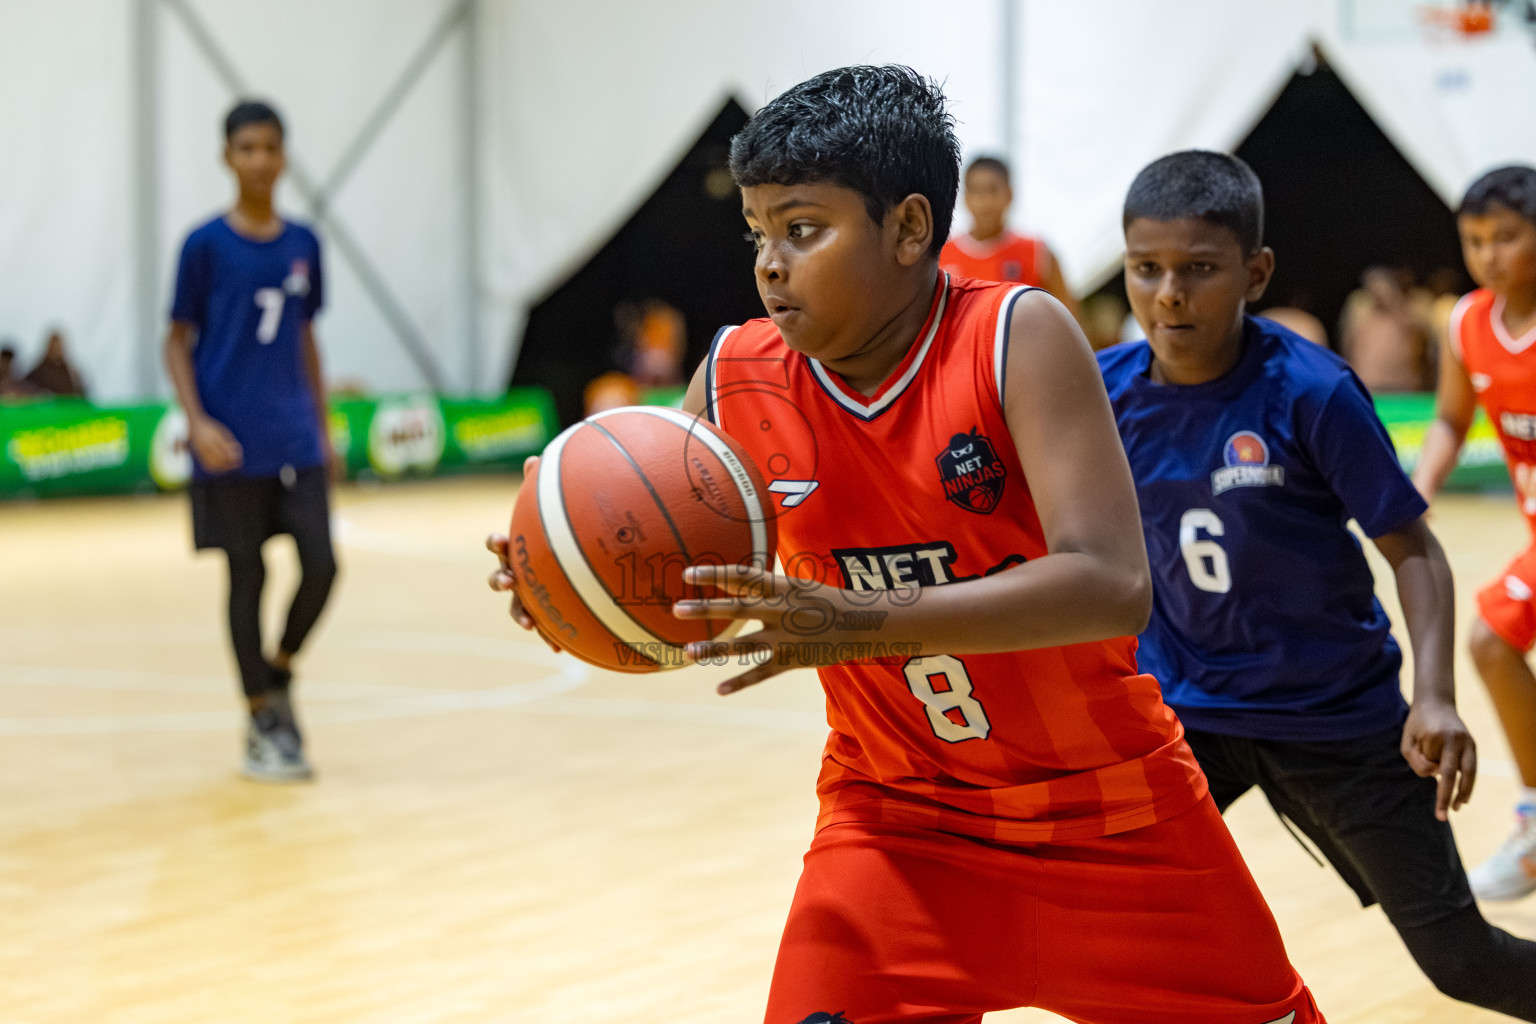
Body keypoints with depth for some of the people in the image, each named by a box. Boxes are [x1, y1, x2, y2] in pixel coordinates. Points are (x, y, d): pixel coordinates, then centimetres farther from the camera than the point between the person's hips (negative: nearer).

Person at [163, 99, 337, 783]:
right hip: (231, 445, -4)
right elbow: (178, 341, -2)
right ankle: (264, 721, 12)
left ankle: (279, 673, 21)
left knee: (321, 566, -5)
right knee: (247, 576, 1)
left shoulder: (303, 245, 8)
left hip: (296, 441, 4)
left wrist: (323, 430, 14)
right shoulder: (205, 245, -4)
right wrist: (197, 421, -15)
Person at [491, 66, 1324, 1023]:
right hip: (900, 816, 2)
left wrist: (864, 624, -44)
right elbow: (683, 598, 3)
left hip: (1106, 810, -2)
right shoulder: (735, 381, -9)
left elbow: (1112, 587, -33)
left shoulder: (1019, 337, -21)